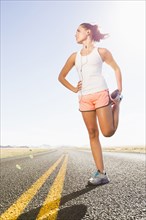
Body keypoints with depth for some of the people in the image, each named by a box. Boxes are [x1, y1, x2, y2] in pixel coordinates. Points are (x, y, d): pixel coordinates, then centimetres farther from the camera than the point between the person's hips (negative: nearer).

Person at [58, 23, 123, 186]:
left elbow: (116, 69, 16)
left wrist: (120, 90, 6)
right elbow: (61, 77, 21)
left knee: (108, 132, -11)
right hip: (84, 98, 4)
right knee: (93, 134, -1)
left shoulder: (101, 52, 9)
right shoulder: (74, 56, 17)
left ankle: (116, 101, 18)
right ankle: (101, 174, 7)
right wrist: (74, 89, 7)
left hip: (100, 93, -3)